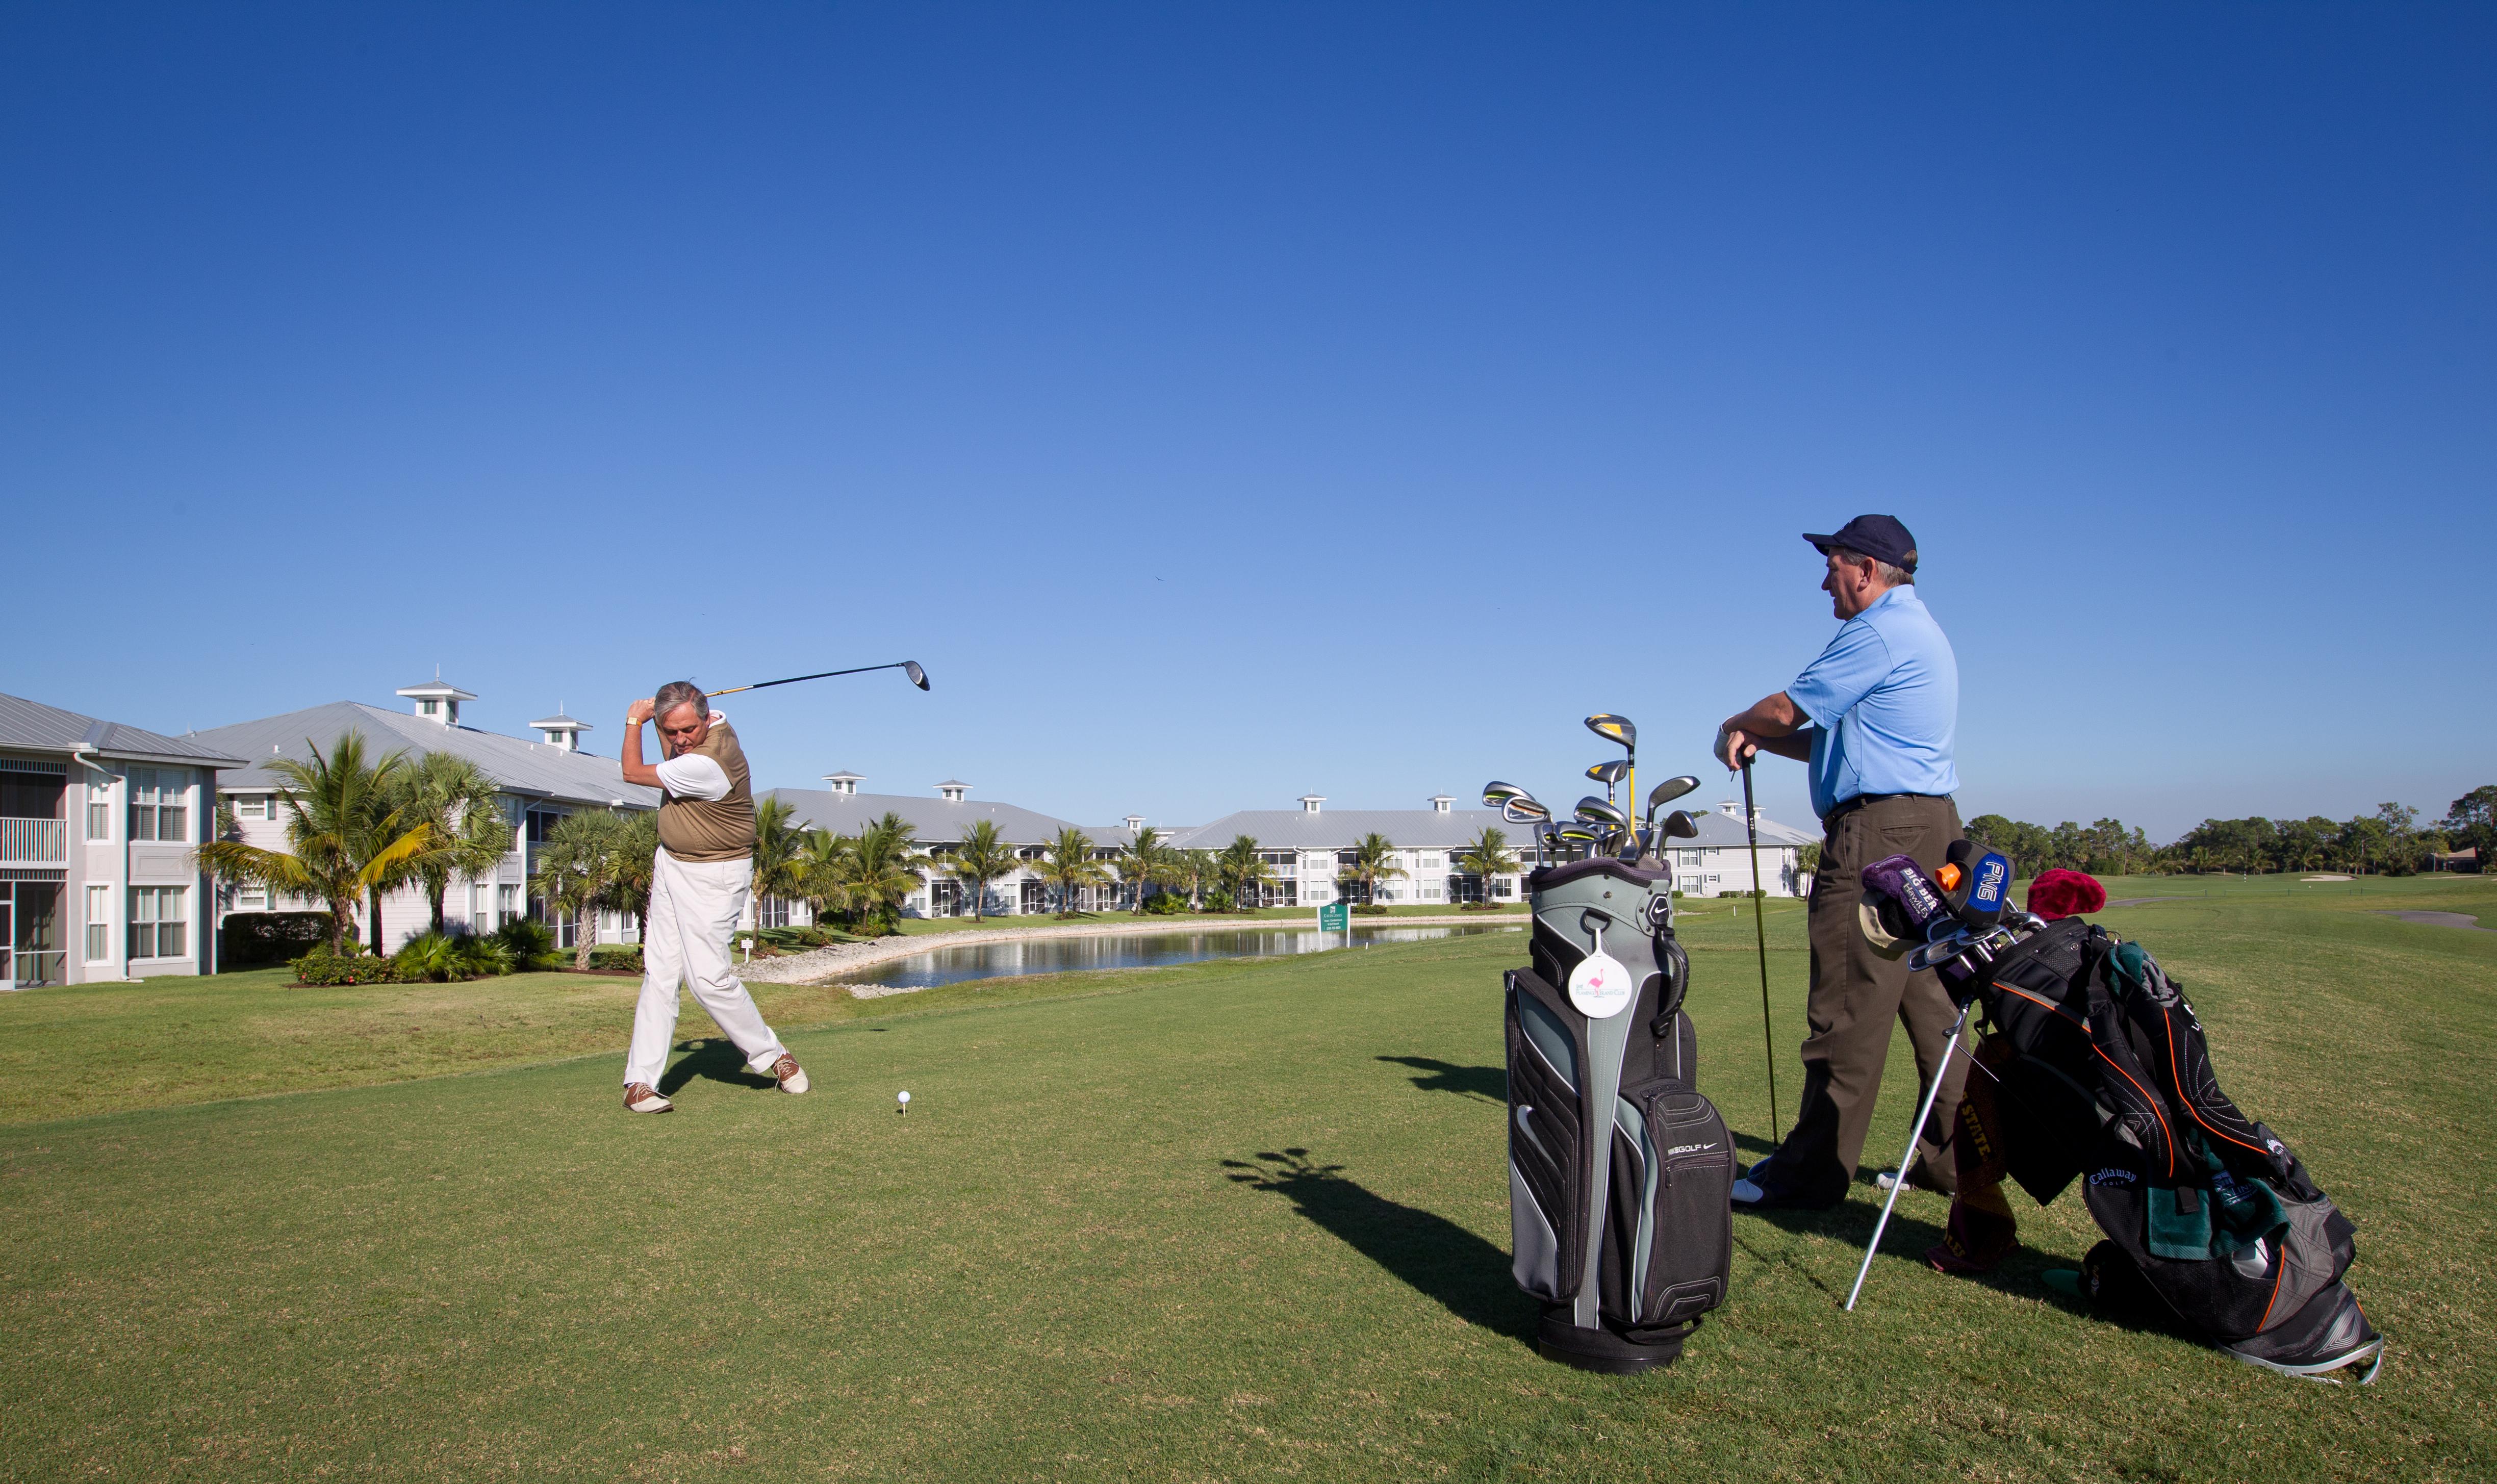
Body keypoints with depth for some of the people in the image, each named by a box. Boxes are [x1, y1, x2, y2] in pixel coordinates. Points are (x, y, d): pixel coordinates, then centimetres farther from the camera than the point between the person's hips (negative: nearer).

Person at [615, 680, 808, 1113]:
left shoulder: (705, 766, -31)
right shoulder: (717, 722, -3)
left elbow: (633, 773, -16)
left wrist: (634, 721, -2)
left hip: (712, 878, -9)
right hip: (670, 866, 9)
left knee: (709, 977, -12)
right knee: (660, 972, 3)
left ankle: (774, 1057, 8)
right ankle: (640, 1082, 4)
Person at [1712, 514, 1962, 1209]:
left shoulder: (1878, 632, -10)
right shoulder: (1919, 632, 23)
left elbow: (1789, 709, -8)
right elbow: (1835, 743, 24)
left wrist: (1734, 724, 12)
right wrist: (1759, 738, 14)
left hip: (1878, 831, -11)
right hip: (1930, 825, 11)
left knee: (1848, 1009, -7)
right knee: (1930, 1003, 12)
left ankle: (1814, 1171, -2)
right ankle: (1950, 1158, 17)